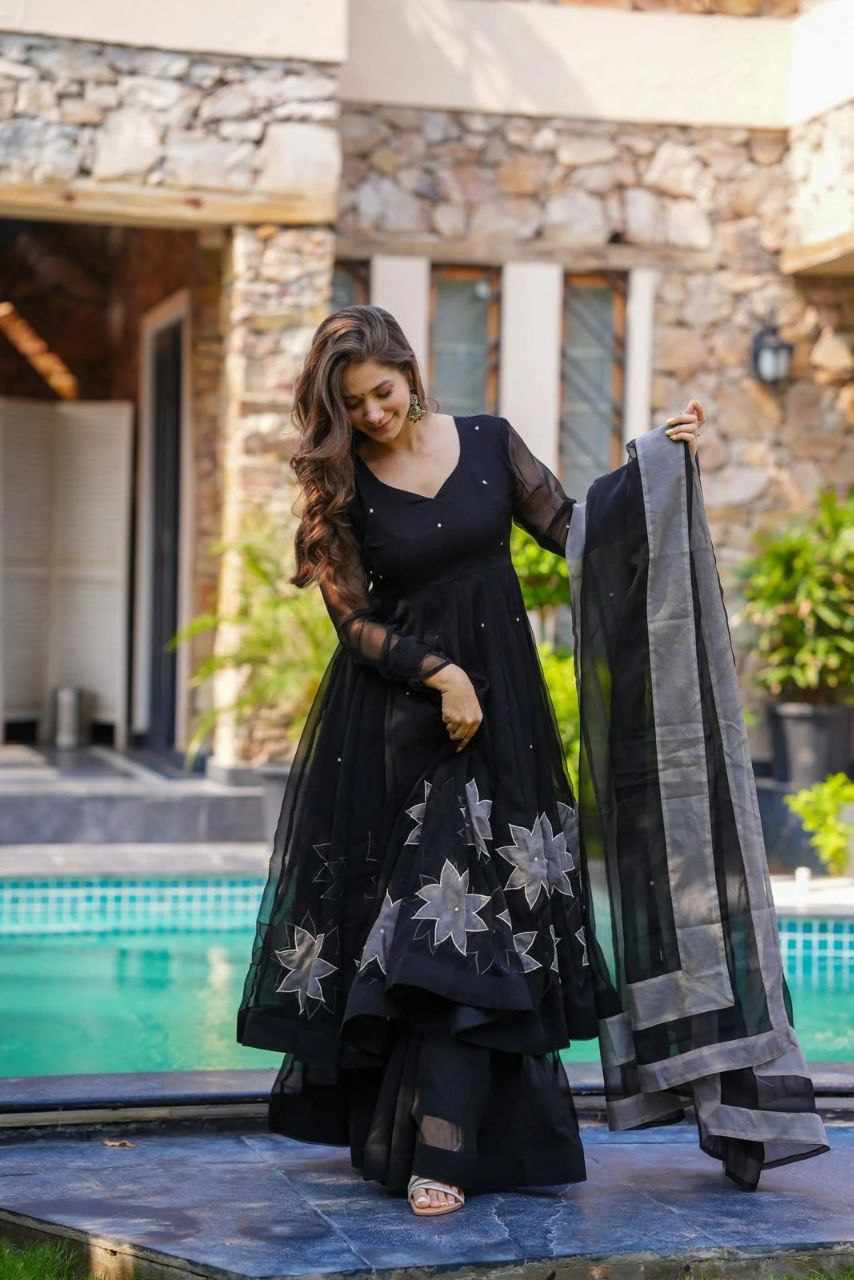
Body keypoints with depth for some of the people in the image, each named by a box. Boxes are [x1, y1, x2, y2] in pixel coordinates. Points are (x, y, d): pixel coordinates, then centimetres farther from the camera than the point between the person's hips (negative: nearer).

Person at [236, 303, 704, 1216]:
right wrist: (438, 674, -15)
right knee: (384, 917, 3)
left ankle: (439, 1151, -12)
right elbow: (355, 618, -3)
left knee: (469, 922, -9)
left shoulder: (488, 442, 3)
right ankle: (384, 1129, 18)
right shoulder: (339, 485, 0)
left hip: (495, 709, 0)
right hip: (391, 723, 0)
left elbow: (571, 529, 7)